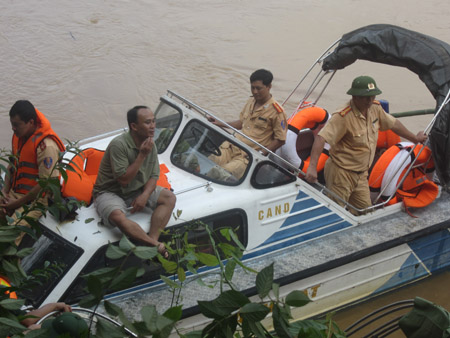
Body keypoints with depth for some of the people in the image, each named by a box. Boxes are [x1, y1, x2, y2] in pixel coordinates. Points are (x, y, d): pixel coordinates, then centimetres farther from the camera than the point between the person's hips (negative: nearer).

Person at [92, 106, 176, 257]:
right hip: (110, 192, -7)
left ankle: (152, 239, -28)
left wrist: (144, 196, -18)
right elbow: (124, 180, -23)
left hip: (138, 190, 7)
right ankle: (157, 246, -36)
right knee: (118, 216, -37)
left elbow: (154, 176, 1)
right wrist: (142, 155, -25)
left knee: (169, 198, -12)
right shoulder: (119, 144, -24)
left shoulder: (150, 144, -2)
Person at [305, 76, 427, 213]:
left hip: (361, 175, 8)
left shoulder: (375, 108, 1)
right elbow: (321, 138, -32)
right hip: (341, 173, -7)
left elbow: (393, 124, 18)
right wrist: (312, 167, -43)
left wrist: (415, 138, 28)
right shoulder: (343, 117, -23)